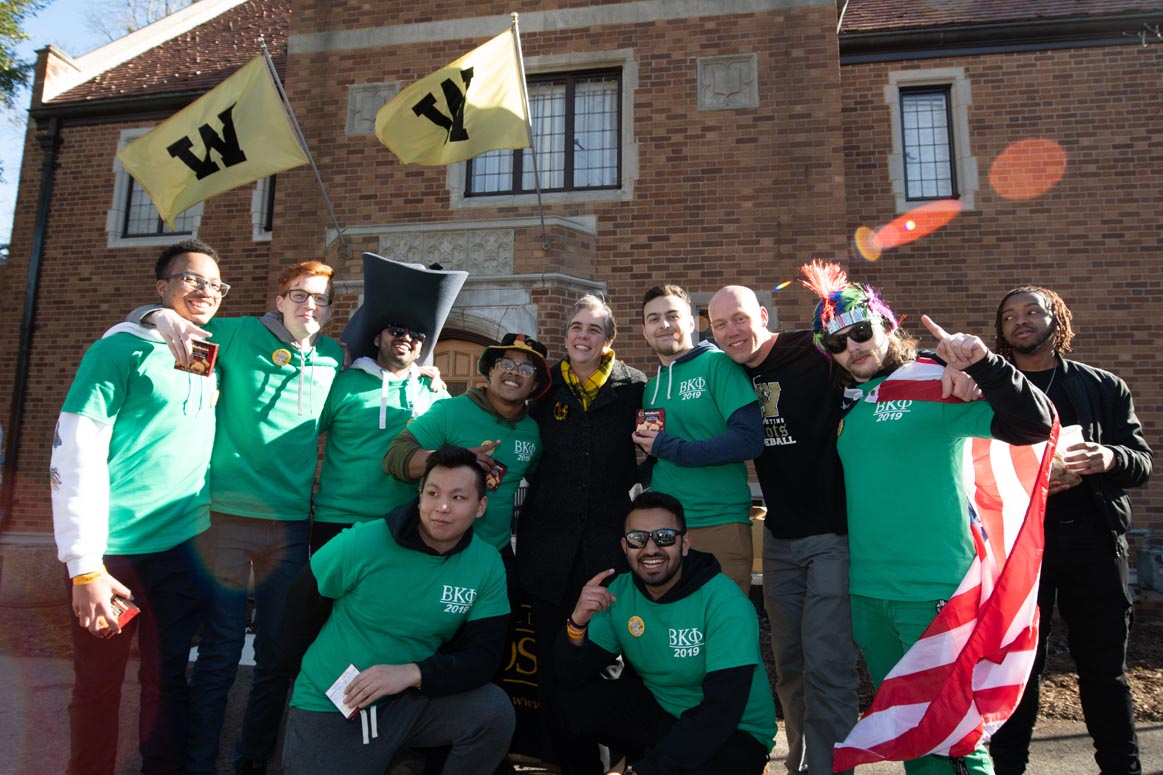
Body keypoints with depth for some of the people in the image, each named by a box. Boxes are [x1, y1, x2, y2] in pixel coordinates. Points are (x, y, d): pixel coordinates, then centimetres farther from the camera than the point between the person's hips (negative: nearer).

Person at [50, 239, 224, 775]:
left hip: (185, 545, 5)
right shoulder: (124, 349, -6)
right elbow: (75, 454, -11)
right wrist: (84, 567, -15)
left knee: (169, 679, 13)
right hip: (115, 549, -4)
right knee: (98, 683, 8)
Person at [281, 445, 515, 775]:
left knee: (494, 711, -21)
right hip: (329, 708, -1)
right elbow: (303, 603, -3)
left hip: (412, 698, 2)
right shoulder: (362, 543, -17)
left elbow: (482, 655, -11)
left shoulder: (487, 565, -9)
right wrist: (320, 670, 8)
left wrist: (412, 673, -25)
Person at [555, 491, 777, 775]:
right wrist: (577, 624, -28)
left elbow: (721, 712, -28)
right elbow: (574, 678, -8)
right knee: (570, 703, -14)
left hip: (735, 732, -5)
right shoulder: (619, 593, -7)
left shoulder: (726, 603, -24)